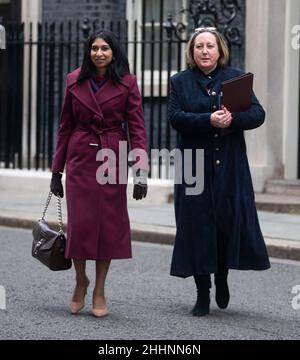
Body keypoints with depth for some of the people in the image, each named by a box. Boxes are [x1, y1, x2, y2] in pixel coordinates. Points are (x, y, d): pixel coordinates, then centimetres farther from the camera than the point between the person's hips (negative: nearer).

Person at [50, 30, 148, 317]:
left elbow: (137, 127, -3)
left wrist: (141, 170, -13)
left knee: (109, 223, 1)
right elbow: (65, 126, 9)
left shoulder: (126, 83, 0)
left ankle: (99, 292, 13)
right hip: (80, 158, 1)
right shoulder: (74, 81, 5)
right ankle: (80, 280, 21)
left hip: (112, 159, -1)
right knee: (79, 222, -4)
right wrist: (56, 170, 9)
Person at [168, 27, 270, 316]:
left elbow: (258, 114, 1)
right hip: (195, 165, 0)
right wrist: (208, 121, -21)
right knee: (197, 225, -1)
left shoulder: (236, 78, 10)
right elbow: (175, 117, -6)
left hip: (230, 165, 1)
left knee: (231, 221, -3)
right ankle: (203, 294, 7)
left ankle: (222, 276, 23)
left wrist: (232, 119, -19)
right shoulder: (180, 81, 8)